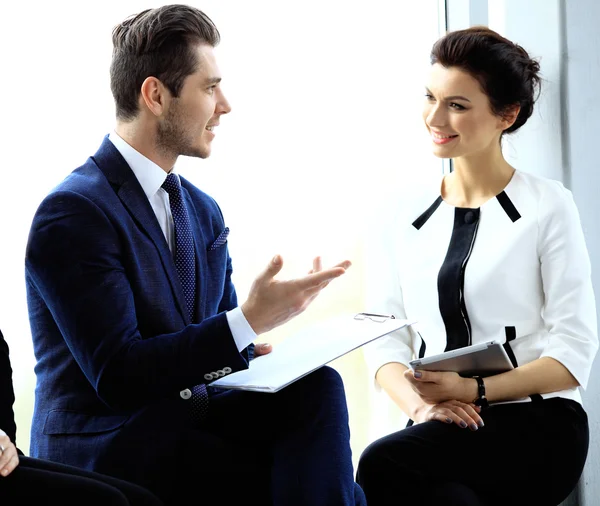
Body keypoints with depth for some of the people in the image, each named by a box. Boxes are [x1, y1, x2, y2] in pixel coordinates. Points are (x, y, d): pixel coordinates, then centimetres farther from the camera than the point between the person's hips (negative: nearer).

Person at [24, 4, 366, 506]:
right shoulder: (72, 213, -13)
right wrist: (249, 323, -25)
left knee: (317, 386, -20)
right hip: (103, 443, -7)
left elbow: (214, 343, 12)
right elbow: (117, 375, -20)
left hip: (193, 413, 7)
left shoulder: (203, 211, 13)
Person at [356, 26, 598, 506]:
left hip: (538, 429, -2)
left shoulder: (548, 206, -1)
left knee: (383, 463, -29)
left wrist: (475, 390, -17)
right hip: (442, 430, 2)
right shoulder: (401, 214, 11)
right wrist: (420, 403, -13)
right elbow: (384, 337, 7)